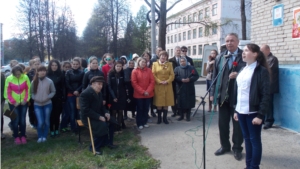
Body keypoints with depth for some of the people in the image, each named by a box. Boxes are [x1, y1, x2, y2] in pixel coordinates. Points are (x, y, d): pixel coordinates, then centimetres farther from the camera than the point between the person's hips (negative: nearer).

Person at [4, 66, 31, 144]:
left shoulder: (25, 77, -11)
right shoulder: (9, 79, -11)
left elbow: (28, 89, -1)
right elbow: (7, 92, -6)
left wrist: (26, 99, -8)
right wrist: (13, 102, -11)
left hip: (23, 103, 1)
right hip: (13, 103, -1)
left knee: (23, 120, 8)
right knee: (15, 120, 4)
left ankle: (23, 136, 21)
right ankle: (16, 137, 18)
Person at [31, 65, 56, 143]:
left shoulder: (49, 81, -7)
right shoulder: (34, 82, -1)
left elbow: (53, 91, 2)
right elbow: (32, 92, 8)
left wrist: (47, 97, -11)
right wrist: (35, 98, -8)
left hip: (47, 104, 0)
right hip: (37, 105, 0)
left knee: (46, 121, 9)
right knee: (40, 122, -6)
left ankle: (44, 136, 27)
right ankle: (40, 136, 17)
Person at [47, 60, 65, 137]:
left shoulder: (61, 74, 1)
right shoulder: (47, 74, 1)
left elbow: (63, 86, 0)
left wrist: (64, 96, -6)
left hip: (58, 97, 0)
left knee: (57, 114, 7)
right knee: (51, 114, 3)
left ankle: (56, 130, 19)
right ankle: (51, 130, 12)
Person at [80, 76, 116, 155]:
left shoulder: (99, 93, 7)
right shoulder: (85, 93, -21)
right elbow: (85, 110, -27)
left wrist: (106, 112, -3)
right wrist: (99, 117, -29)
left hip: (97, 115, 9)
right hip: (87, 117, -9)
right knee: (102, 126, -29)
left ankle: (108, 142, 13)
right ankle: (94, 147, -12)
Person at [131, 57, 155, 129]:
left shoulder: (149, 70, 3)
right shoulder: (135, 71, -4)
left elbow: (152, 81, 0)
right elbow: (134, 83, -9)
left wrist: (148, 91, -12)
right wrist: (142, 92, -14)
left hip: (148, 94, 3)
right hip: (139, 94, -2)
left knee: (146, 109, 10)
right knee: (140, 109, 5)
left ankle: (144, 122, 22)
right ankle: (139, 123, 15)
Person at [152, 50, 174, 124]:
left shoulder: (169, 64, 9)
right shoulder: (155, 64, 4)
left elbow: (172, 75, 3)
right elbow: (153, 75, -3)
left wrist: (167, 81, -13)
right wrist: (159, 81, -14)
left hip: (167, 86, 2)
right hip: (158, 86, -2)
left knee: (167, 102, 3)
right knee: (159, 102, 0)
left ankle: (165, 118, 14)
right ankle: (159, 118, 12)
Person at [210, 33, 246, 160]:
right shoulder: (220, 58, 10)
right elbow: (215, 76, 8)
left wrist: (238, 75, -24)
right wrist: (213, 93, 4)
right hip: (223, 96, 4)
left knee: (237, 124, 9)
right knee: (222, 123, 13)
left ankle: (237, 148, 25)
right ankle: (224, 146, 31)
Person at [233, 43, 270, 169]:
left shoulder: (262, 71, -9)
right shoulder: (243, 70, 12)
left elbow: (265, 95, -13)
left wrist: (260, 114, -17)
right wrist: (236, 110, 12)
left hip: (253, 112, -6)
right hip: (241, 111, 7)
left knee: (255, 140, 5)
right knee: (247, 139, 14)